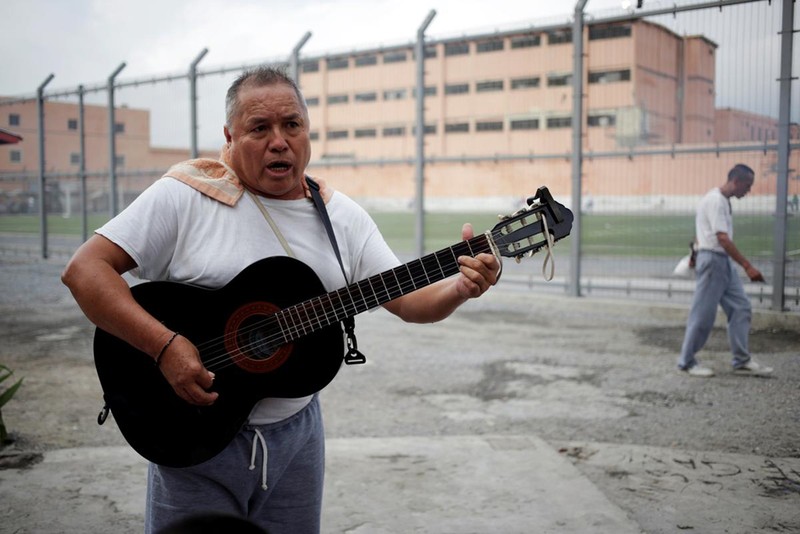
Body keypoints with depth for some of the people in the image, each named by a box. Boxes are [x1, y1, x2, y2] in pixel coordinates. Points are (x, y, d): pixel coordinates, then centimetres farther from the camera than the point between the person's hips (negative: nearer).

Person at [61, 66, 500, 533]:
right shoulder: (186, 195, -10)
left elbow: (410, 301, 1)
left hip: (296, 433, 4)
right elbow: (84, 270, -14)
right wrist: (165, 346, -25)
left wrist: (461, 288, -20)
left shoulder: (343, 217, 3)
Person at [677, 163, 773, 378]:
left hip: (724, 262, 10)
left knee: (741, 308, 6)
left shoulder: (723, 201, 14)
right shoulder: (715, 200, -18)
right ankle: (686, 361, 8)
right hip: (712, 260, -10)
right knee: (703, 314, -3)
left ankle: (742, 361, 11)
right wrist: (748, 266, -27)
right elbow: (722, 239, -25)